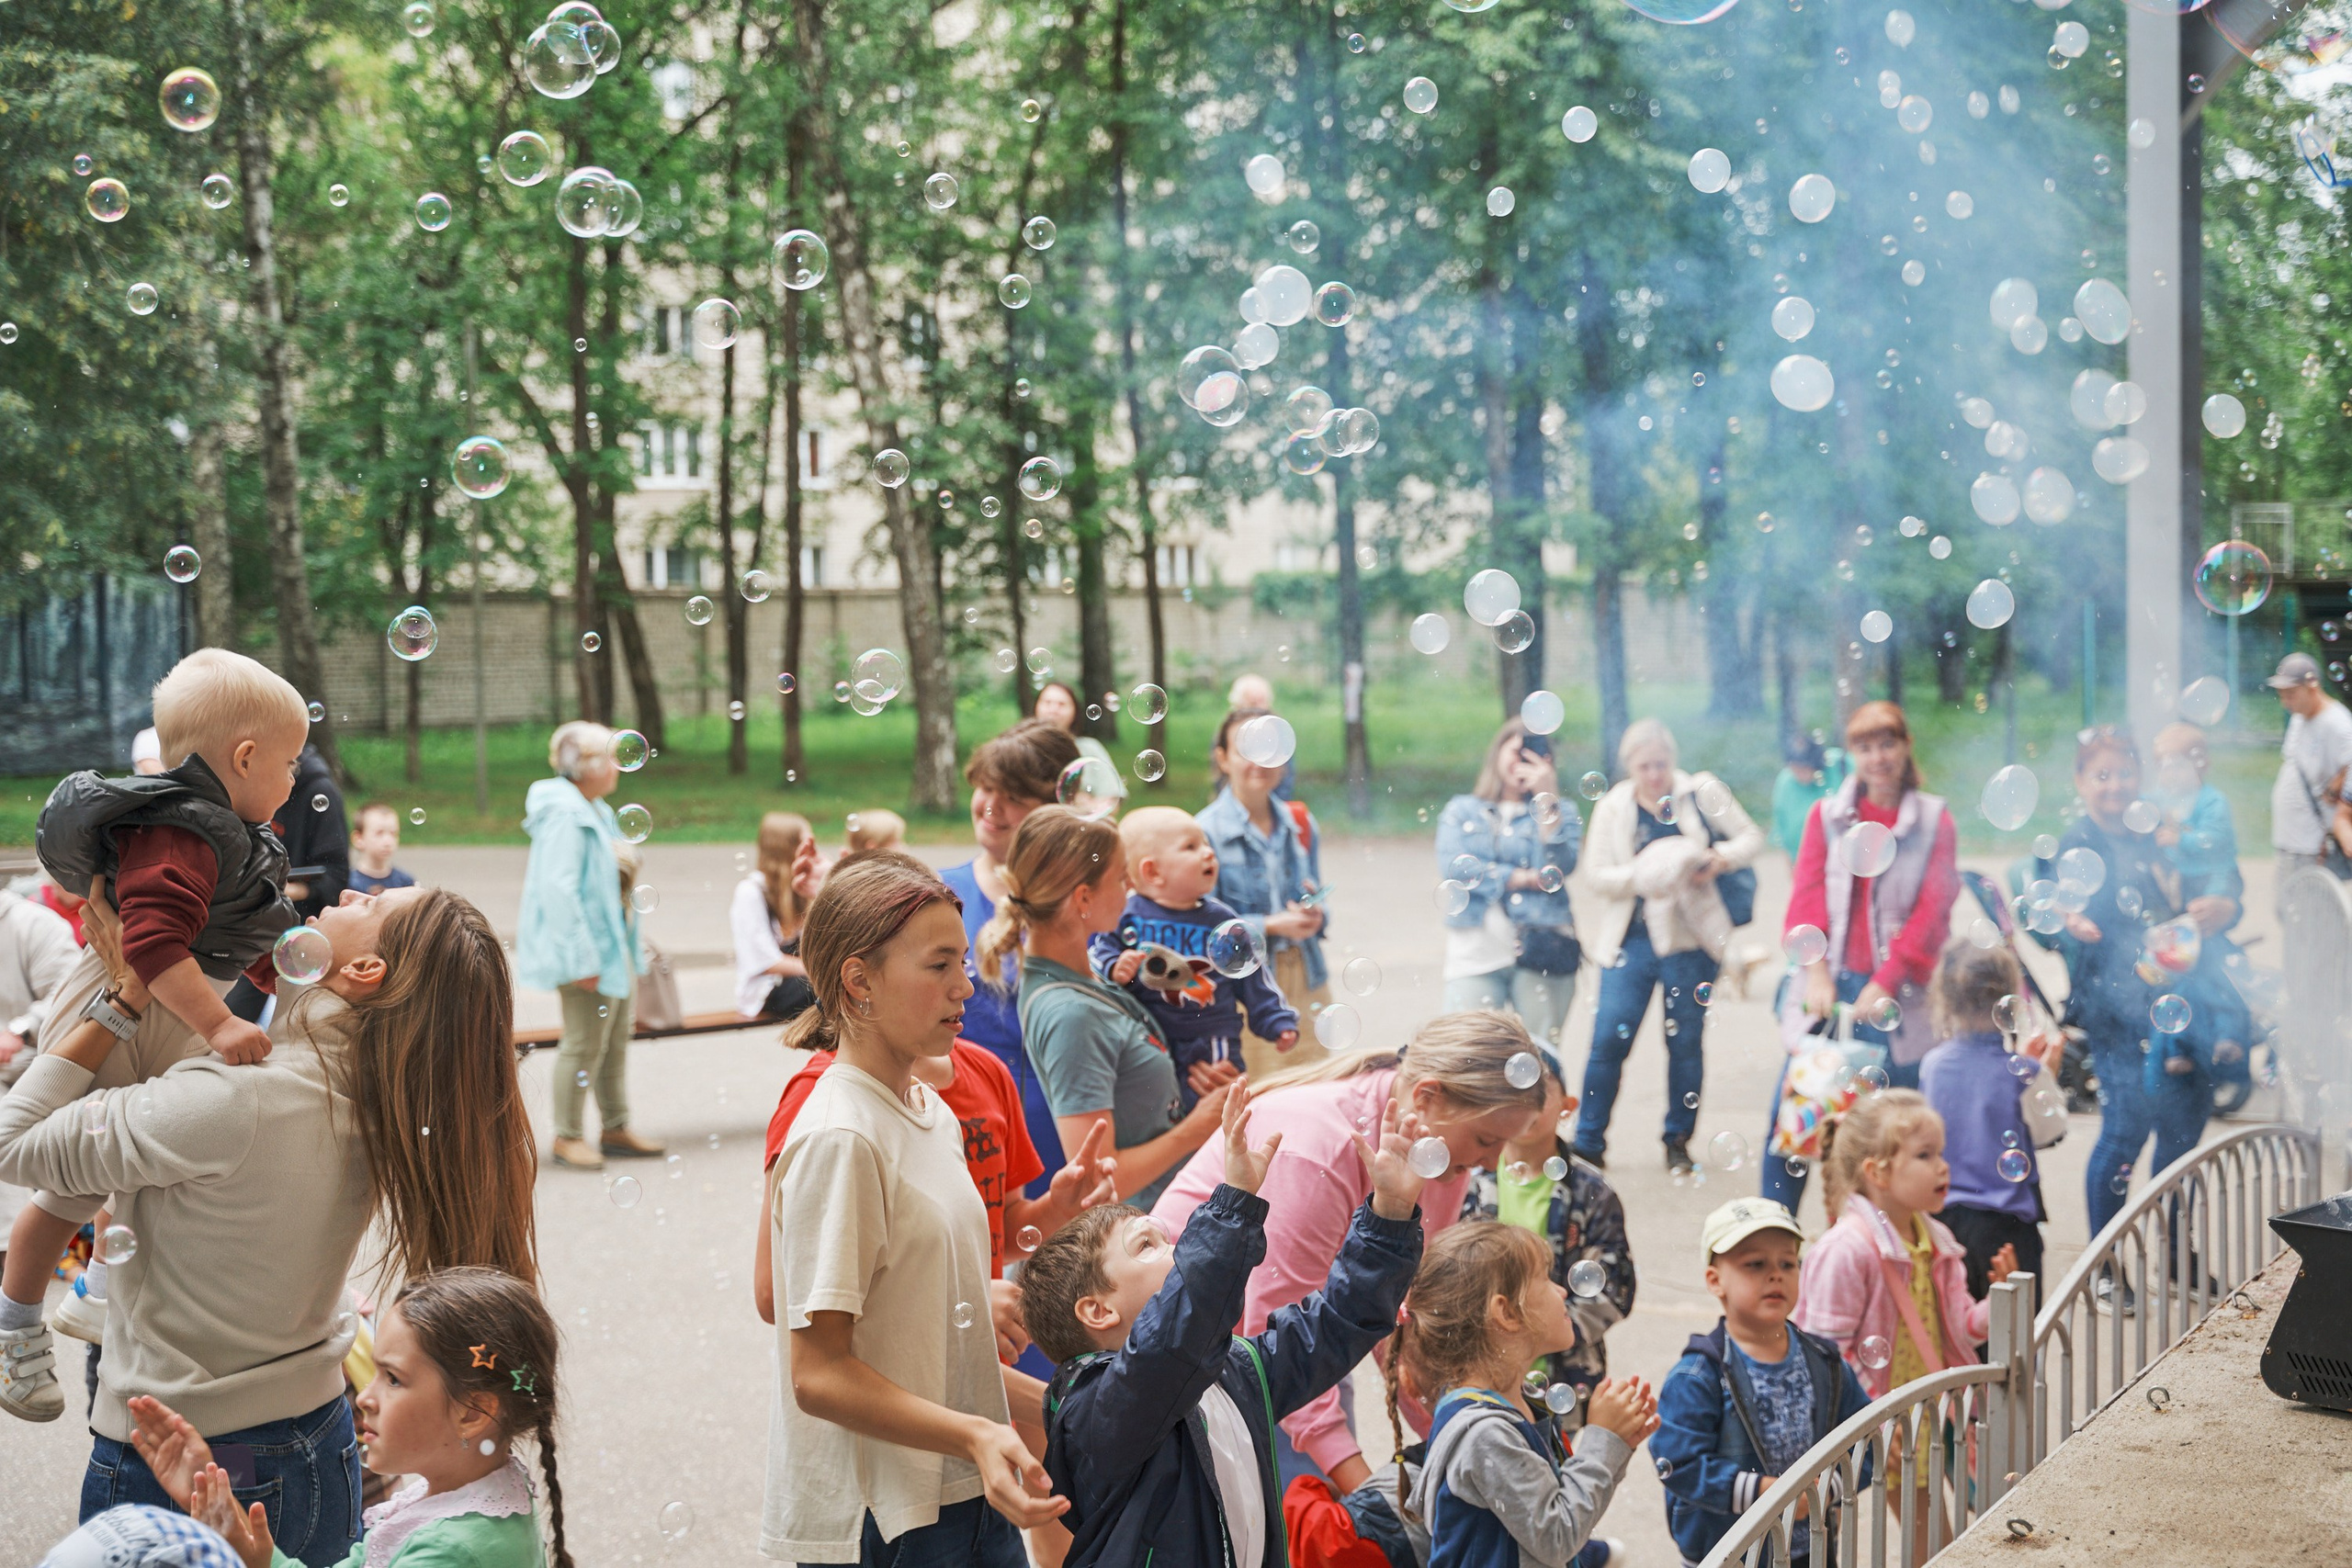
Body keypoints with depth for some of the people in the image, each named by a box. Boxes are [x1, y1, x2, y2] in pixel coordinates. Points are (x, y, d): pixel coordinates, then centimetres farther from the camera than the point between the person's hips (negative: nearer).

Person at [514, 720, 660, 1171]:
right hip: (588, 946, -10)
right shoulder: (564, 816, -18)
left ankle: (616, 1128, 25)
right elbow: (559, 888, -24)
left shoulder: (597, 812, 14)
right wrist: (582, 959, -25)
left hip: (615, 943, 10)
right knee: (584, 1043, -3)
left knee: (616, 1038, 15)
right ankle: (567, 1137, 8)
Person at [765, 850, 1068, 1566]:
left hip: (966, 1496, 8)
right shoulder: (839, 1138, -17)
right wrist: (976, 1435, -28)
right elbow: (819, 1374, -20)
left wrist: (1047, 1403, 15)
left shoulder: (932, 1113, 10)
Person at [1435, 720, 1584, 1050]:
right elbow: (1453, 866, -4)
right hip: (1475, 951, 0)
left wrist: (1547, 798, -7)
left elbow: (1557, 870, -5)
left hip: (1540, 949, 0)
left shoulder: (1560, 812, 14)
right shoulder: (1461, 810, 15)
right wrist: (1525, 879, -6)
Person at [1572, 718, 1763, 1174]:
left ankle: (1679, 1139, 22)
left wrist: (1720, 858, -12)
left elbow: (1751, 836, 8)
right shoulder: (1612, 808, 4)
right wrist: (1644, 875, -17)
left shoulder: (1702, 793, 2)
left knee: (1686, 1041, 7)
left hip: (1690, 939, 0)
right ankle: (1587, 1142, 3)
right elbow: (1596, 874, -1)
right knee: (1609, 1038, -6)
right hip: (1630, 939, 0)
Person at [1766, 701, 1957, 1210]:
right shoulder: (1826, 815, 11)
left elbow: (1932, 913, -1)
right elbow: (1806, 896, 4)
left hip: (1895, 996, -1)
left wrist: (1886, 983, -10)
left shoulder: (1935, 823, 5)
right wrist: (1816, 971, -10)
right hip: (1829, 985, 1)